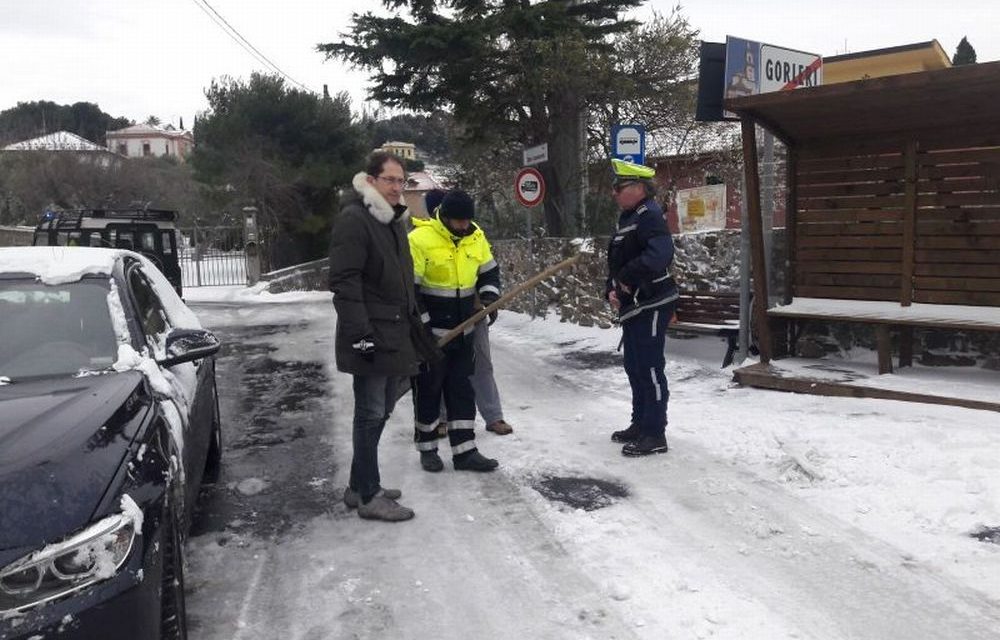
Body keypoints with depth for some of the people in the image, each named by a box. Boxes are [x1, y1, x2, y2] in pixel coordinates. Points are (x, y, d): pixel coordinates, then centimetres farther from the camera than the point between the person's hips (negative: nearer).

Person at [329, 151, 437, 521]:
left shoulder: (394, 221, 18)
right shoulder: (353, 219, -13)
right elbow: (344, 281, -20)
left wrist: (415, 325, 23)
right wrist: (360, 333, -24)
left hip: (396, 336, 9)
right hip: (372, 338, -9)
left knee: (379, 413, 15)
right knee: (371, 415, -2)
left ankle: (360, 486, 27)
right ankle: (369, 496, 8)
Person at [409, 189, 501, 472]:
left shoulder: (475, 236, 1)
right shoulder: (420, 239, -19)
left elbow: (489, 271, 14)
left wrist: (489, 296, -6)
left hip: (462, 330, 6)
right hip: (429, 332, -6)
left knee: (462, 389, 9)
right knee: (428, 390, 7)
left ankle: (464, 452, 16)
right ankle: (427, 449, 24)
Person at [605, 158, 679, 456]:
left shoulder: (649, 216, -15)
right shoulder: (627, 218, 17)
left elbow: (660, 254, -32)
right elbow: (617, 263, 22)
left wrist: (627, 278, -23)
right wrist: (612, 289, 6)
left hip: (651, 305, -10)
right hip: (632, 306, 10)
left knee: (650, 368, -5)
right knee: (634, 367, 17)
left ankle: (655, 435, 4)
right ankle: (640, 424, 30)